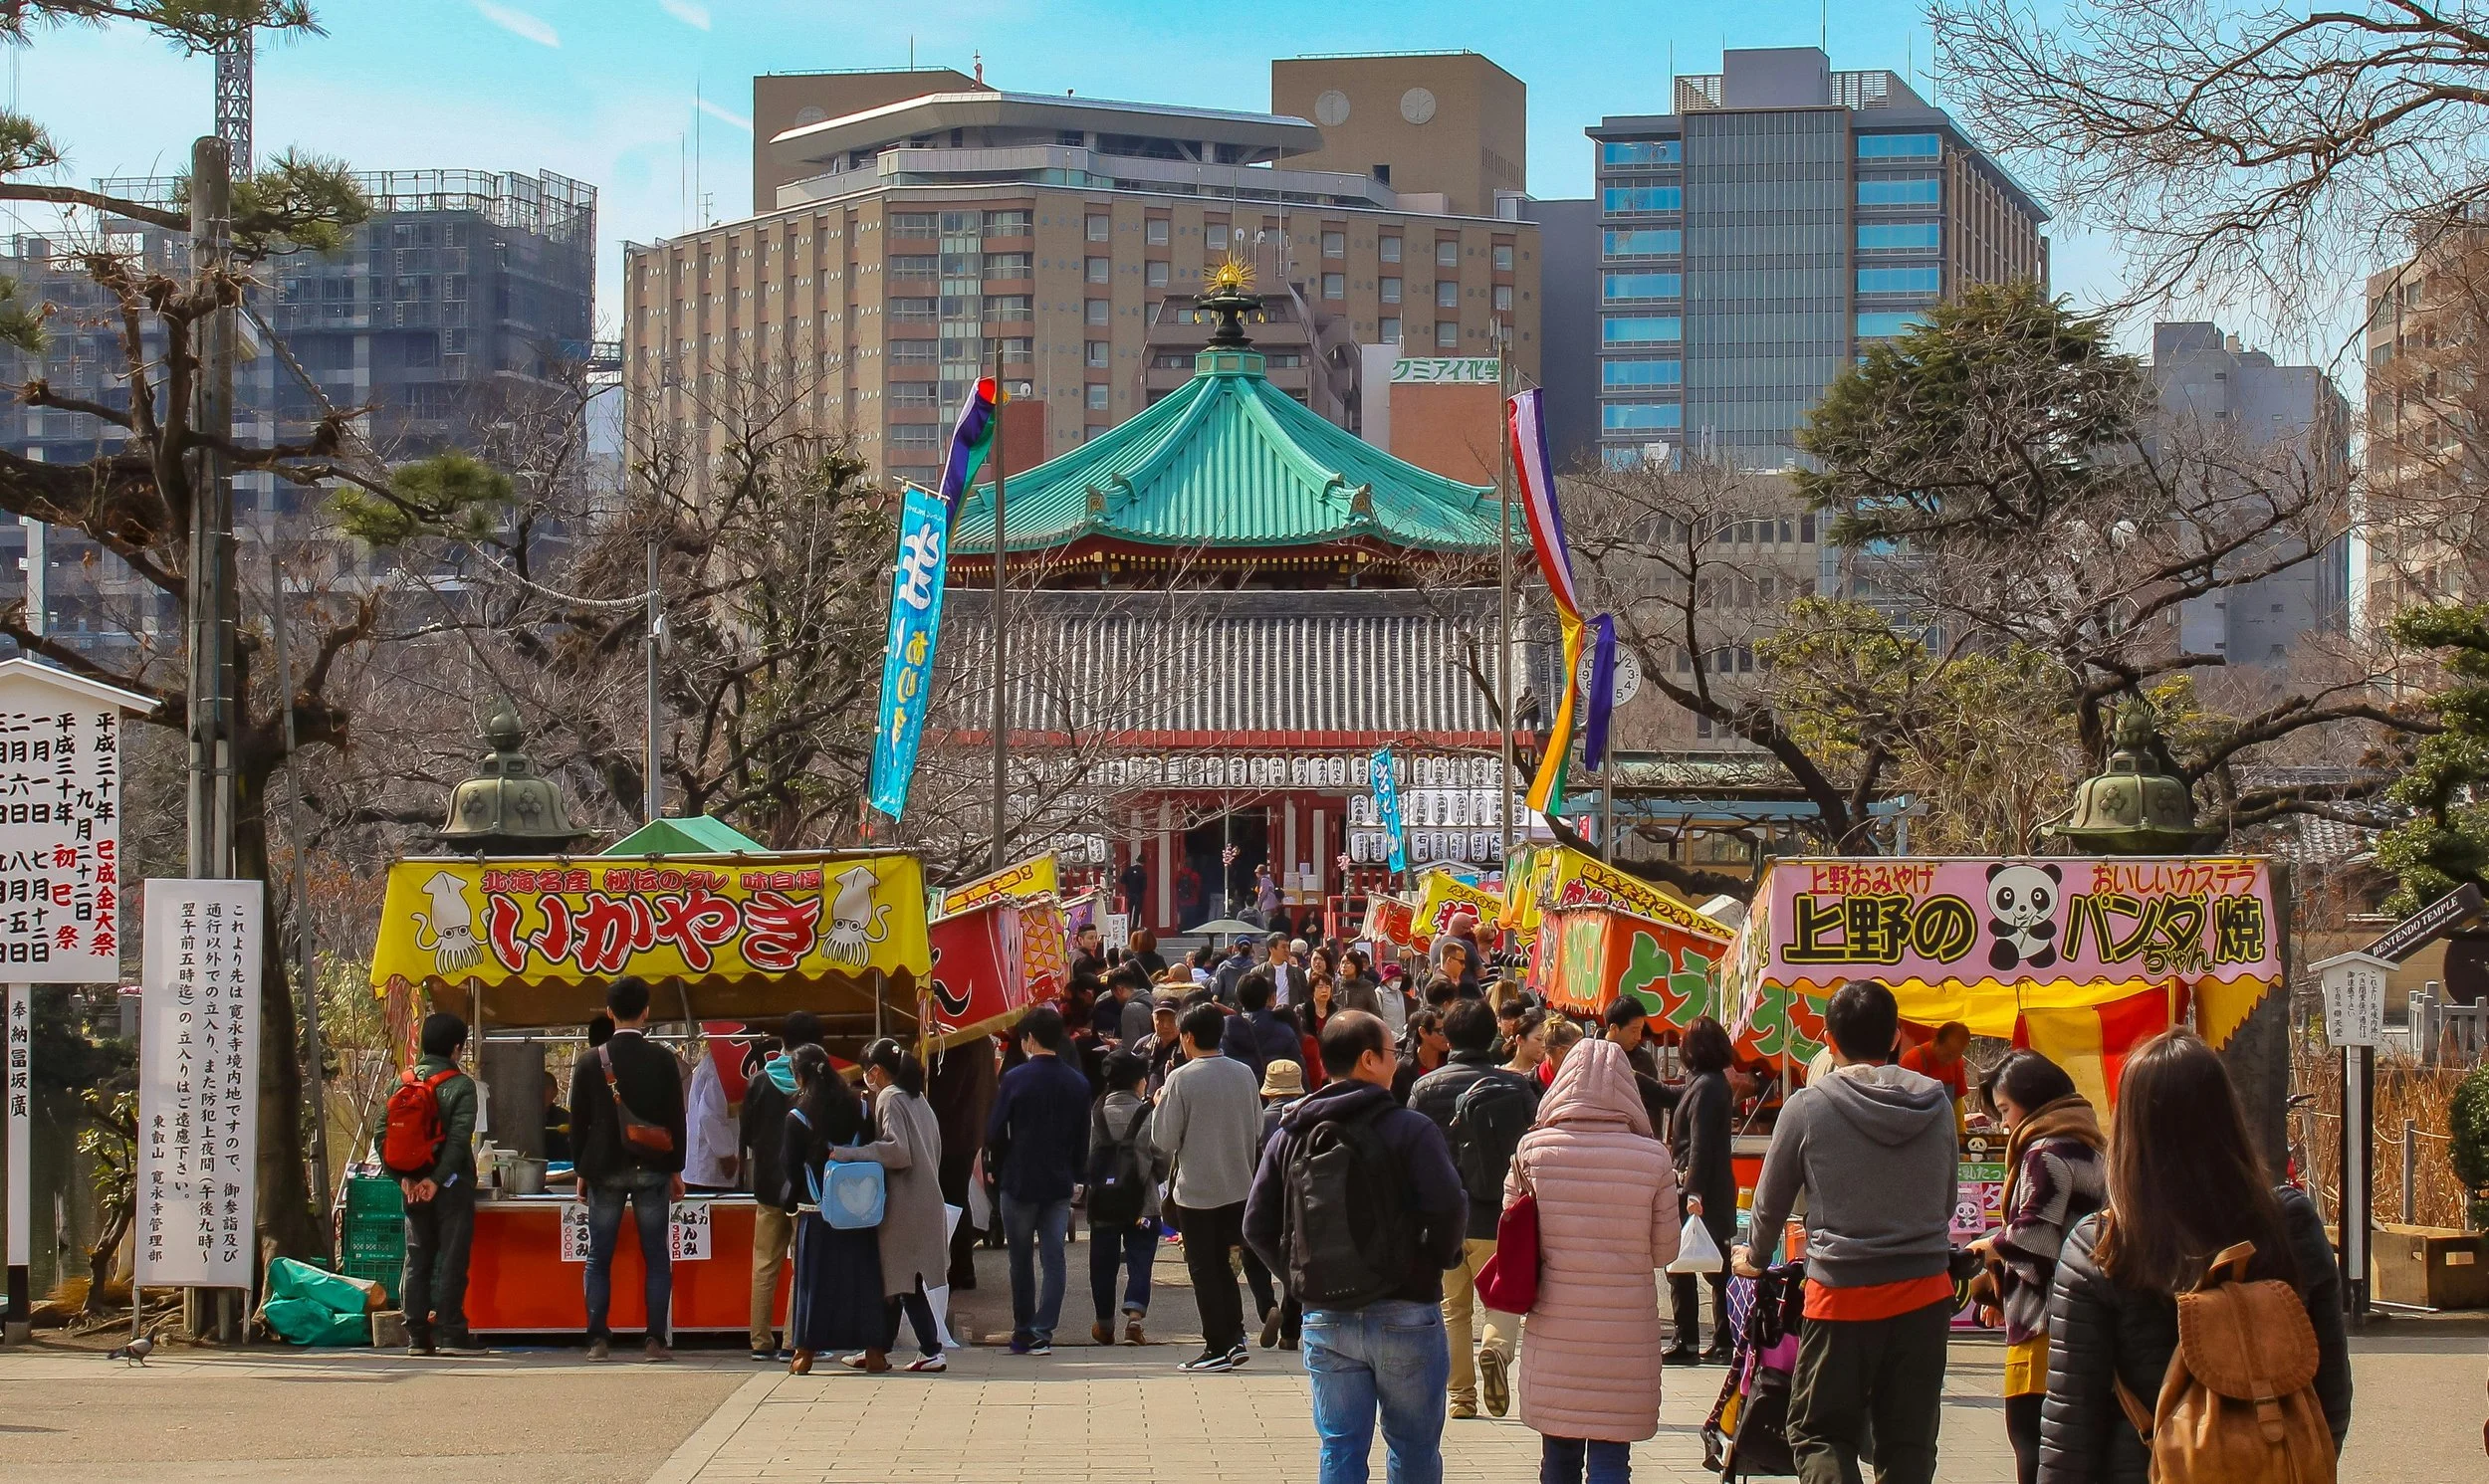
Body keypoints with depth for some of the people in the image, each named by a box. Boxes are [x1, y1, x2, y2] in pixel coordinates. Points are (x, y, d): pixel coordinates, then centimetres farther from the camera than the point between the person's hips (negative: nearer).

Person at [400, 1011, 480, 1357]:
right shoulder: (461, 1085, -8)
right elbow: (459, 1138, -17)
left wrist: (404, 1176, -2)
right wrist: (437, 1179, -16)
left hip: (413, 1186, 4)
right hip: (451, 1186, -4)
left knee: (416, 1261, 8)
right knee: (452, 1260, -1)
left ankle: (416, 1335, 7)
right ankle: (449, 1334, -4)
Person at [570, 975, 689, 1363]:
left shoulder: (591, 1062, -1)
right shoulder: (663, 1060, -3)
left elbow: (578, 1121, 3)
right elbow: (676, 1118, -1)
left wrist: (582, 1172, 11)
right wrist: (676, 1170, 8)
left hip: (605, 1170, 0)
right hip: (651, 1170, 0)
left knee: (599, 1259, 5)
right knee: (656, 1257, 3)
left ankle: (598, 1339, 0)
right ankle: (656, 1340, -3)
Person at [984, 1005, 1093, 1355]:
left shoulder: (1015, 1079, -11)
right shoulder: (1077, 1083, 2)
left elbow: (995, 1132, -8)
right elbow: (1083, 1138, 7)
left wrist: (997, 1168, 8)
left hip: (1020, 1182, -3)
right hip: (1060, 1184, 3)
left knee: (1021, 1260, 9)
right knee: (1053, 1258, 3)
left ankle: (1024, 1332, 15)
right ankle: (1043, 1332, -4)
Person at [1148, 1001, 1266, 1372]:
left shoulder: (1181, 1079, -14)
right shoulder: (1245, 1074, 0)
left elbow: (1164, 1140, -11)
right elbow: (1258, 1131, 8)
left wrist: (1160, 1104, 6)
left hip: (1196, 1191, -5)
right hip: (1239, 1186, 5)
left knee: (1204, 1269, 5)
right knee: (1222, 1264, 18)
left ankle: (1217, 1348, 5)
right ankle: (1235, 1338, 10)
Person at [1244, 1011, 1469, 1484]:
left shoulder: (1289, 1134, 5)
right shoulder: (1410, 1130, -10)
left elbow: (1257, 1226, 4)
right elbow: (1448, 1209, -18)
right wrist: (1435, 1262, 1)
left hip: (1324, 1317, 4)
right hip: (1404, 1313, -4)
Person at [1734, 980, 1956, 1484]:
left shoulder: (1808, 1107, -7)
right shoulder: (1936, 1104, 2)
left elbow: (1771, 1199, 6)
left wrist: (1755, 1259, 26)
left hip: (1842, 1293, -3)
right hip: (1925, 1295, 3)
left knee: (1819, 1433, 5)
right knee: (1909, 1443, 10)